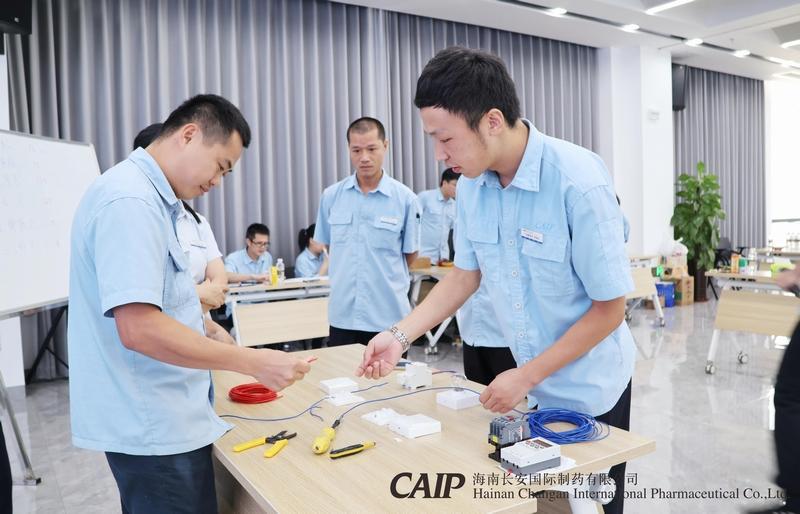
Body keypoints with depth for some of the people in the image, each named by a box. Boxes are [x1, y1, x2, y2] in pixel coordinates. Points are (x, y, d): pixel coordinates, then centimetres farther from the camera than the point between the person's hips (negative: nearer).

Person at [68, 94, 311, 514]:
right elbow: (139, 329, -28)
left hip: (160, 416, 10)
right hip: (155, 425, -10)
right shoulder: (131, 200, -21)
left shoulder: (146, 196, 11)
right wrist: (254, 362, -24)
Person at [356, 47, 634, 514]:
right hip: (529, 385, 5)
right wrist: (402, 334, -6)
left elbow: (609, 309, -20)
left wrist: (526, 376, -20)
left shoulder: (579, 180, -26)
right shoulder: (472, 184, -8)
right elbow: (467, 272, 4)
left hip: (589, 389, -5)